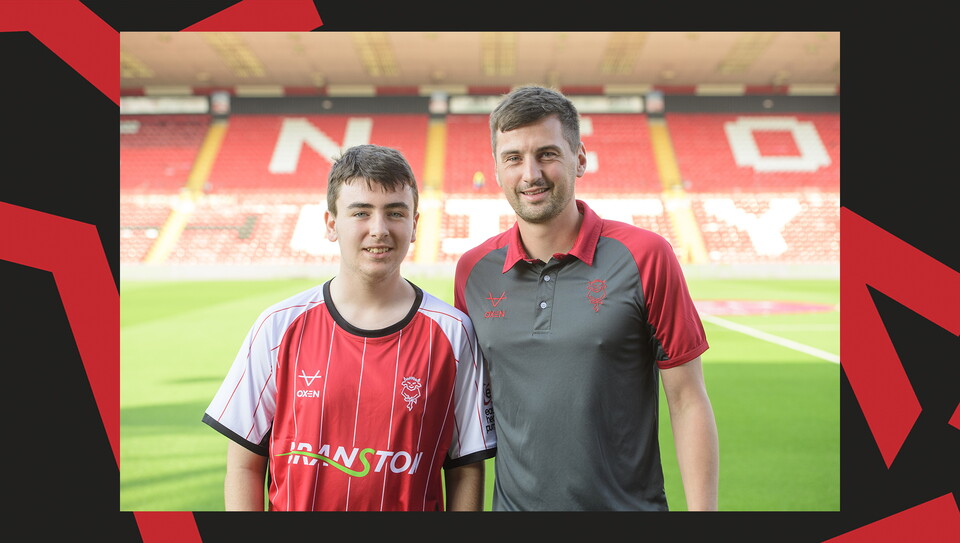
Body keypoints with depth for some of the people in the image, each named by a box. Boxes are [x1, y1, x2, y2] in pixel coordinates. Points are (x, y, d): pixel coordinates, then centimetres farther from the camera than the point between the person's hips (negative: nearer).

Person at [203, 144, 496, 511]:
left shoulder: (452, 333, -8)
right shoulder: (279, 328, -7)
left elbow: (466, 470, -3)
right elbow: (244, 466, -2)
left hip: (415, 505, 0)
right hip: (295, 504, 1)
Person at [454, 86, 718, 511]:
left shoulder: (644, 256, -10)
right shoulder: (473, 270, -1)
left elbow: (687, 401, -8)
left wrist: (702, 508, -11)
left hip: (630, 503, -2)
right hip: (514, 502, 3)